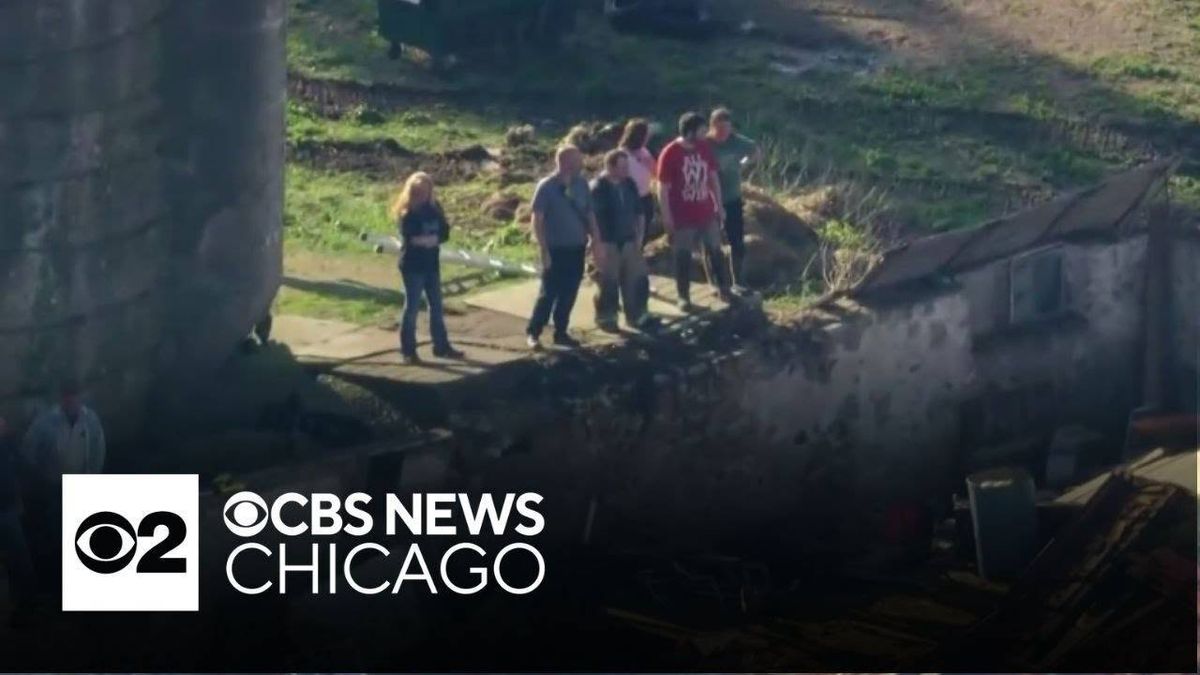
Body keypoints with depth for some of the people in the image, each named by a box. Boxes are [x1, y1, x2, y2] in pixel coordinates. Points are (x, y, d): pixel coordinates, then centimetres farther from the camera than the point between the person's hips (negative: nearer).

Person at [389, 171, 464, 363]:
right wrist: (432, 238, -17)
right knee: (412, 307, -1)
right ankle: (408, 351, 5)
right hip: (413, 266, -6)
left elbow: (444, 232, -1)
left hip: (432, 264, 6)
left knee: (437, 307, 12)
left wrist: (424, 239, -16)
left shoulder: (434, 208, 4)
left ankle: (441, 346, 21)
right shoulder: (407, 214, -13)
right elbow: (411, 239, -22)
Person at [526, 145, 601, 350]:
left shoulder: (581, 185, 4)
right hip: (556, 249, -5)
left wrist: (596, 242, 7)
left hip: (577, 248, 5)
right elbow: (537, 220, -11)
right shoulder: (546, 187, -12)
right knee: (549, 292, -4)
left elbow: (589, 214, 13)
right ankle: (533, 332, 7)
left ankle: (561, 332, 19)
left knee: (569, 293, 9)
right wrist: (544, 251, -15)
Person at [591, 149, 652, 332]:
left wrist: (639, 237, 8)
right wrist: (600, 244, -18)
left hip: (629, 241, 6)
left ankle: (635, 316, 21)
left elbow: (639, 213, 14)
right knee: (609, 282, 2)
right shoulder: (598, 188, -15)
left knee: (634, 279, 8)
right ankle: (606, 318, 15)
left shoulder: (629, 185, 5)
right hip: (608, 243, -6)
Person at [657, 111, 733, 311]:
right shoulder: (670, 154, -17)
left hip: (707, 213, 5)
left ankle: (723, 290, 24)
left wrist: (719, 205, 11)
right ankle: (684, 296, 16)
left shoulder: (705, 149, 0)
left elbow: (713, 178, 10)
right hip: (682, 217, -5)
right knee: (683, 257, 5)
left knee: (715, 251, 12)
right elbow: (663, 187, -13)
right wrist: (667, 216, -13)